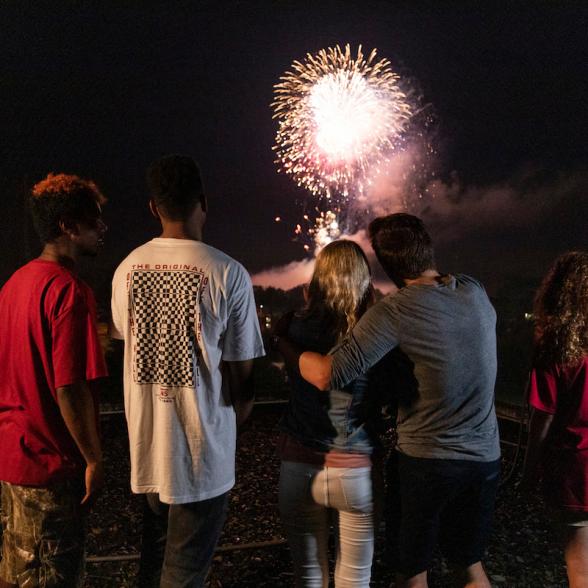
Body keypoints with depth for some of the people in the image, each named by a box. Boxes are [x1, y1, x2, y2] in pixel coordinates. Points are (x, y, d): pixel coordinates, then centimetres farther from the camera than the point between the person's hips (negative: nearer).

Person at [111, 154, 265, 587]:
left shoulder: (127, 269, -1)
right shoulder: (227, 273, -16)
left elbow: (125, 342, 10)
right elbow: (241, 373, -11)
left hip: (145, 441, 5)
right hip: (202, 448, -5)